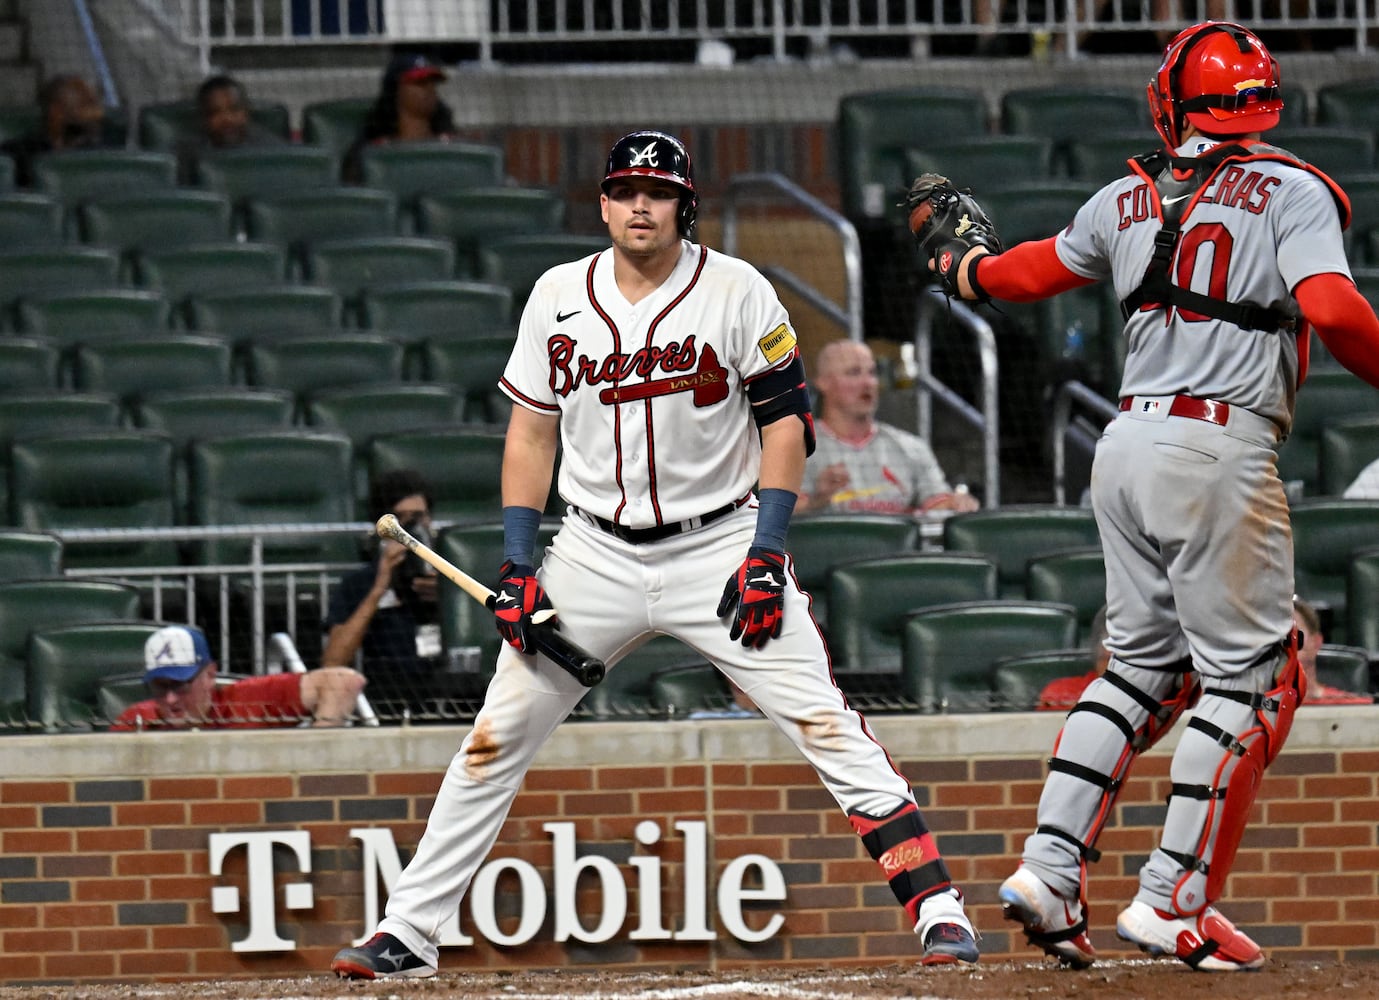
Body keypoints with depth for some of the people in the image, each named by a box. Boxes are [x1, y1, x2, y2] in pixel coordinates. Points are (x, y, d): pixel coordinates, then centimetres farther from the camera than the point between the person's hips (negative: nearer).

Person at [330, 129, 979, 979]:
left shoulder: (737, 293, -7)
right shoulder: (558, 297, 2)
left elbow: (786, 421, -4)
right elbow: (532, 431, 9)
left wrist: (766, 554, -13)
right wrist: (519, 565, 1)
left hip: (720, 548, -3)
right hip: (596, 552, 3)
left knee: (825, 726, -12)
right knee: (497, 740, 0)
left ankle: (938, 908, -9)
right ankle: (407, 934, 7)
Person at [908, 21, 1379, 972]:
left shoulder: (1131, 198, 12)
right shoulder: (1291, 191, -3)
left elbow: (1033, 272, 26)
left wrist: (961, 265, 46)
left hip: (1127, 446, 6)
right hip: (1220, 452, -6)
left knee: (1145, 665, 17)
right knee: (1250, 678, 1)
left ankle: (1050, 869, 7)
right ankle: (1175, 902, -4)